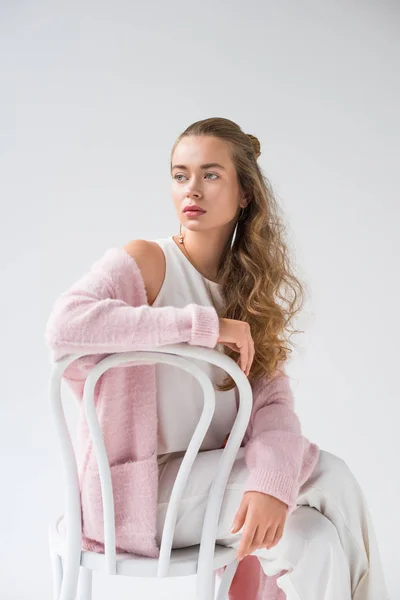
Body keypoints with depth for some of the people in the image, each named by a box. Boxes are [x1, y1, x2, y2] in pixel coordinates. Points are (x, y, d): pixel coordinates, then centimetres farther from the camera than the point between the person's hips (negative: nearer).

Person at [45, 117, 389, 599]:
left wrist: (270, 482, -24)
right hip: (139, 488, -5)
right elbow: (64, 326, -29)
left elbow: (272, 398, -4)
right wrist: (204, 325, -28)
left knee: (316, 541, -17)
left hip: (211, 478, 5)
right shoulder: (144, 261, -10)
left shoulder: (251, 287, 7)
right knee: (330, 476, -14)